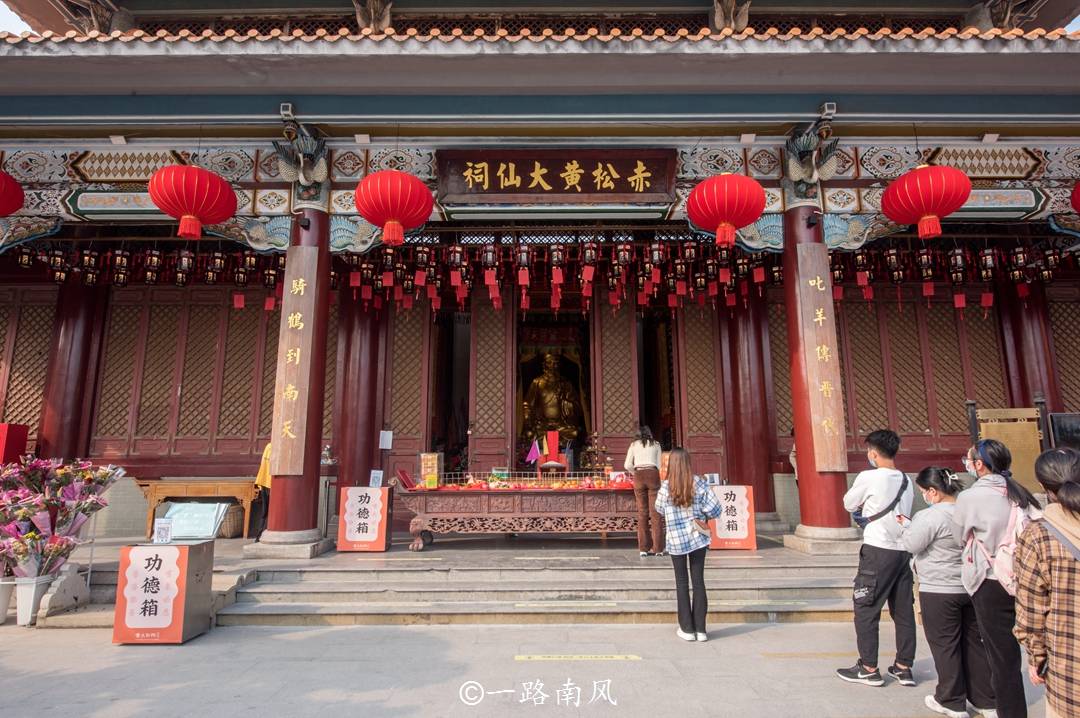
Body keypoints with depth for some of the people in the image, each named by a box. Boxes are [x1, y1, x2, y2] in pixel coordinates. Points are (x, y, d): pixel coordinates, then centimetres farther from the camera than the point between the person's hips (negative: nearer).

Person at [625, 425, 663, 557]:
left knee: (642, 513, 5)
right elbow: (659, 464, 13)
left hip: (639, 476, 1)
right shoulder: (656, 444, 14)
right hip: (653, 474, 0)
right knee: (655, 512, 3)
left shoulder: (634, 444, 13)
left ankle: (643, 549, 5)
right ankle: (658, 548, 3)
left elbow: (627, 465, 5)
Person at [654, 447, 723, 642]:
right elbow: (715, 509, -8)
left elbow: (659, 509, 4)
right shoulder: (699, 483, -8)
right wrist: (700, 513, 10)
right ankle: (700, 629, 14)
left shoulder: (666, 487, -11)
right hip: (698, 538, 2)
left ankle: (687, 629, 14)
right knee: (698, 581, 10)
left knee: (682, 583, 10)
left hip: (676, 540, -1)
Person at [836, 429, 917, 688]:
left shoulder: (868, 477, -12)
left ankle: (869, 669, 10)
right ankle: (904, 668, 21)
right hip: (904, 550, 7)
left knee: (866, 610, 4)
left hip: (878, 552, -7)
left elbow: (849, 504, 1)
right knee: (903, 611, 13)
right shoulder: (906, 481, 8)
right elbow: (904, 510, 14)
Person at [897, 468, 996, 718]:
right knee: (974, 642, 17)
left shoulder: (931, 516, -22)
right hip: (971, 588, 7)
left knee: (945, 645, 7)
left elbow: (912, 545, -15)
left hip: (940, 592, -7)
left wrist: (906, 524, 2)